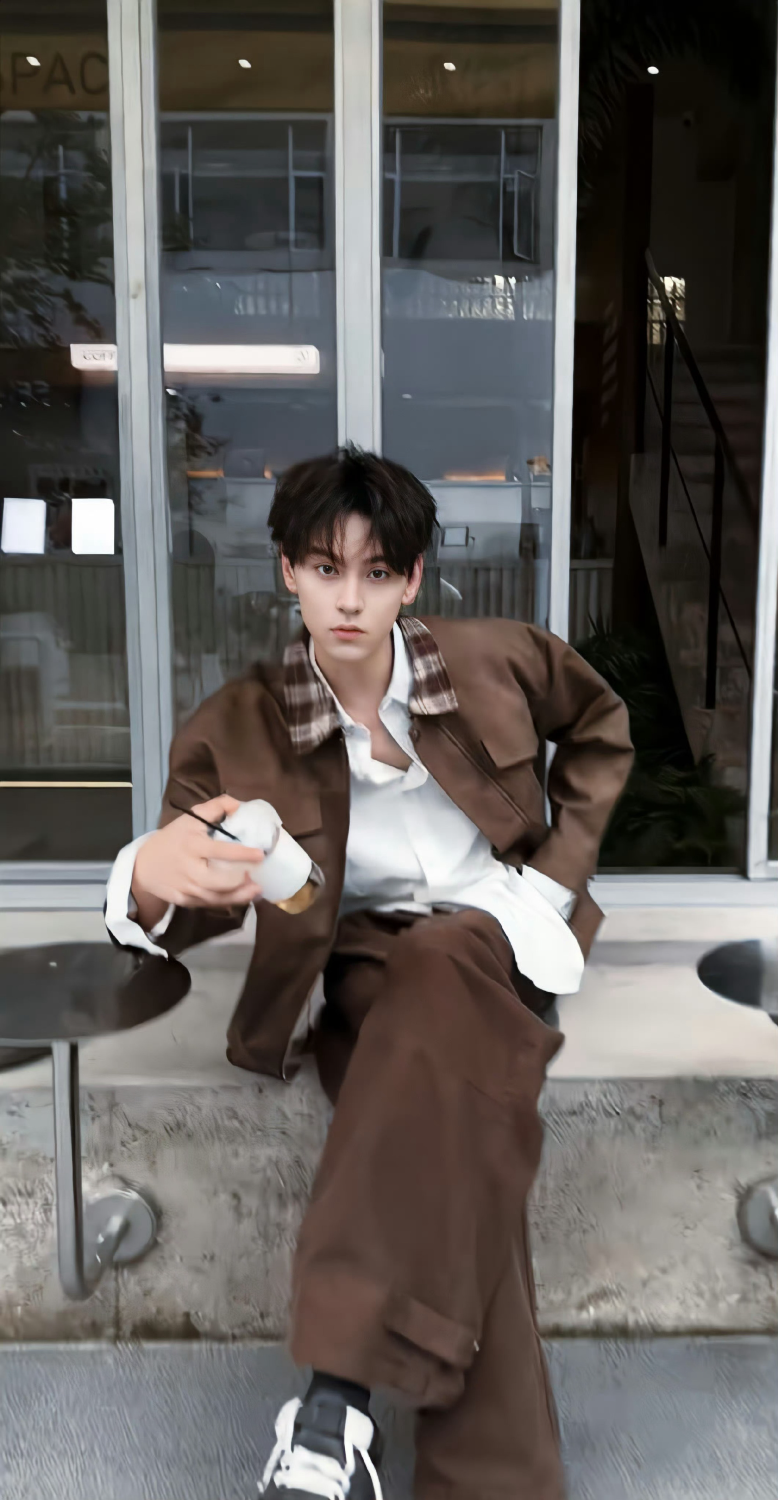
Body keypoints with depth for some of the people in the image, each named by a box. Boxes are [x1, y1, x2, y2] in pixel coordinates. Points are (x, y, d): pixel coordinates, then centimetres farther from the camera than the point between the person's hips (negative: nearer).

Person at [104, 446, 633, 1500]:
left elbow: (601, 725, 18)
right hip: (360, 966, 0)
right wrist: (155, 874, -36)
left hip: (497, 934, 0)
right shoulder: (237, 731, -5)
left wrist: (561, 866, 5)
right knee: (451, 1137, -32)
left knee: (441, 970, -37)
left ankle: (341, 1392, -37)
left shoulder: (495, 661, -1)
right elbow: (186, 907, -8)